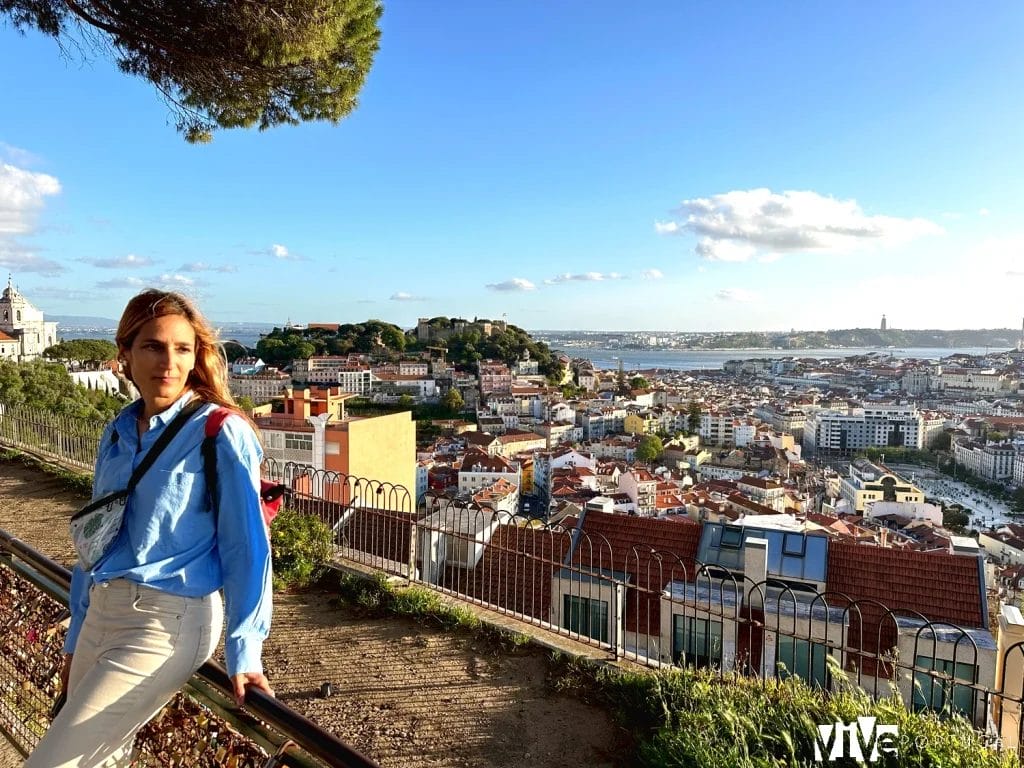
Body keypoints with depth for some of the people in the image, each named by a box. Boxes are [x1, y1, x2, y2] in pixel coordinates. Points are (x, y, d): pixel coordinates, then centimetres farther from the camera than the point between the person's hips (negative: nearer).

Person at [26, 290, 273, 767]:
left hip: (166, 623, -7)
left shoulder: (220, 433, -14)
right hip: (101, 615, 7)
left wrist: (244, 652, -16)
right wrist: (77, 637, 19)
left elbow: (245, 547, -14)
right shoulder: (118, 432, 6)